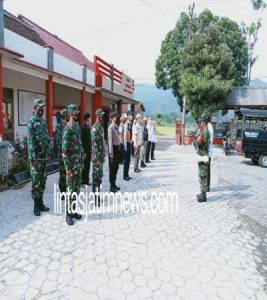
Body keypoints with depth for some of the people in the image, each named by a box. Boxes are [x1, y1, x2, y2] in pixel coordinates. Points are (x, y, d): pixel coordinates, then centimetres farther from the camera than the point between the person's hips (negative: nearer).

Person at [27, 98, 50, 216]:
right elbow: (30, 140, -15)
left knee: (43, 180, 13)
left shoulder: (43, 121, 14)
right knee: (35, 181, 0)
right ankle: (36, 205, 10)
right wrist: (32, 156, -19)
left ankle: (41, 203, 23)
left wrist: (48, 152, 15)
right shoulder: (32, 121, -10)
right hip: (36, 156, -7)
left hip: (44, 155, 8)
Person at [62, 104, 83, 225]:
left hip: (78, 163, 8)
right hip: (71, 164, -8)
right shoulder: (67, 129, -15)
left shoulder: (78, 127, 11)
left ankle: (73, 210, 27)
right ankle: (68, 214, 14)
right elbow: (64, 150, -17)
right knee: (71, 190, 1)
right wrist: (67, 167, -19)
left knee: (77, 188, 14)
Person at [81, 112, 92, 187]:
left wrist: (90, 149, 11)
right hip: (85, 150, -8)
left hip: (89, 150, 8)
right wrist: (84, 152, -18)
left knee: (87, 166, 14)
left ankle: (86, 181, 24)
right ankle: (83, 182, 7)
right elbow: (82, 141, -16)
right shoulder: (83, 128, -13)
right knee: (84, 167, -2)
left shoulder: (89, 127, 12)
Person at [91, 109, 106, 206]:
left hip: (101, 156, 9)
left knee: (99, 176, 14)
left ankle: (97, 195, 25)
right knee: (96, 177, -3)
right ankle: (96, 199, 4)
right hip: (97, 157, -9)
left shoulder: (101, 127, 14)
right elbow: (94, 144, -20)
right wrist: (96, 159, -22)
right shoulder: (94, 128, -15)